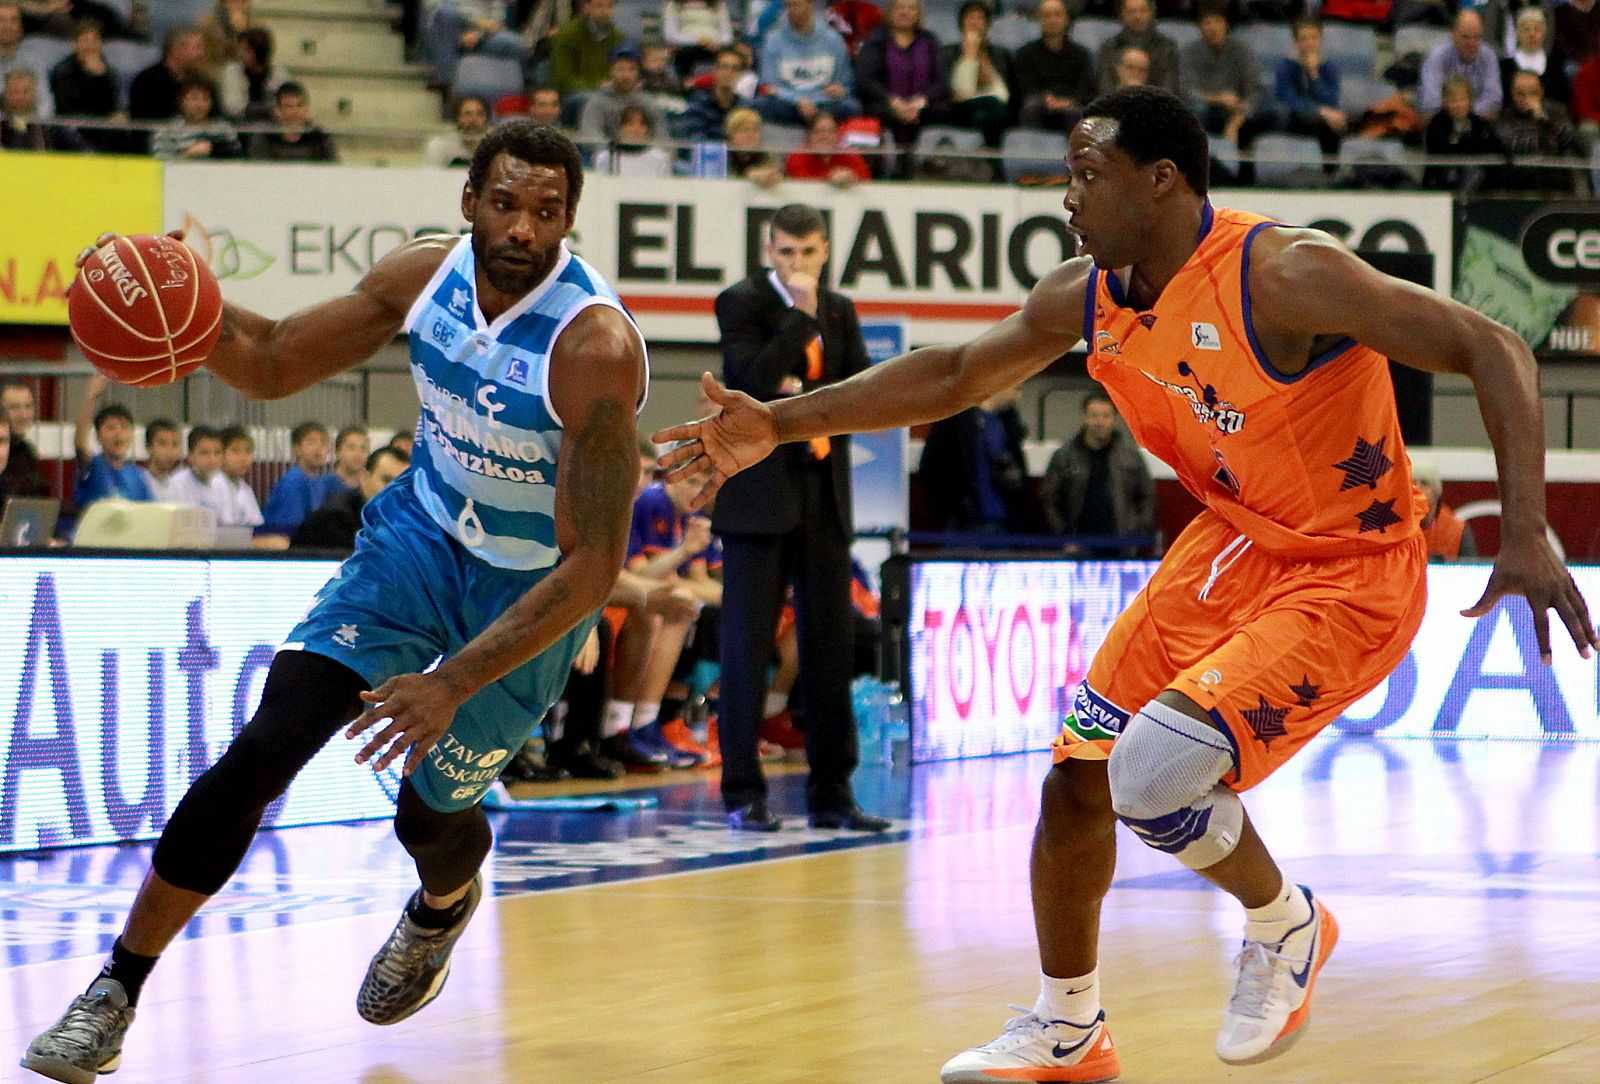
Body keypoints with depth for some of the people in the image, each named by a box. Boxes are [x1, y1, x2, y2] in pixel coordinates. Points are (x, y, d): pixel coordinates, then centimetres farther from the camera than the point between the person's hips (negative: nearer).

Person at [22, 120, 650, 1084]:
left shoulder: (594, 346, -31)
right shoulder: (427, 273, -13)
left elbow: (592, 567, -30)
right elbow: (274, 365, 0)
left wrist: (454, 682, -34)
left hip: (534, 588, -4)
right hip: (421, 534, 4)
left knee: (429, 811, 11)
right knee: (264, 750, -12)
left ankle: (444, 905, 52)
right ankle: (114, 995, -6)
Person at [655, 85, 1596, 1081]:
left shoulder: (1281, 274, -27)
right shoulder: (1087, 297, -3)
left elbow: (1493, 349, -27)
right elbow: (954, 376, 13)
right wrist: (784, 424, 8)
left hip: (1349, 578, -8)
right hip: (1236, 543, 8)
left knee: (1150, 776, -23)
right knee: (1078, 778, 8)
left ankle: (1285, 925, 8)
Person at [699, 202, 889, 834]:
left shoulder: (839, 310, 14)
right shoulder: (741, 302, -2)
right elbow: (751, 379, -17)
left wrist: (805, 392, -7)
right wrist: (801, 315, -15)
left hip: (822, 496, 5)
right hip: (758, 494, -5)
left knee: (831, 645, 4)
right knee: (747, 644, -4)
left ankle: (832, 793, 9)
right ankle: (743, 794, 1)